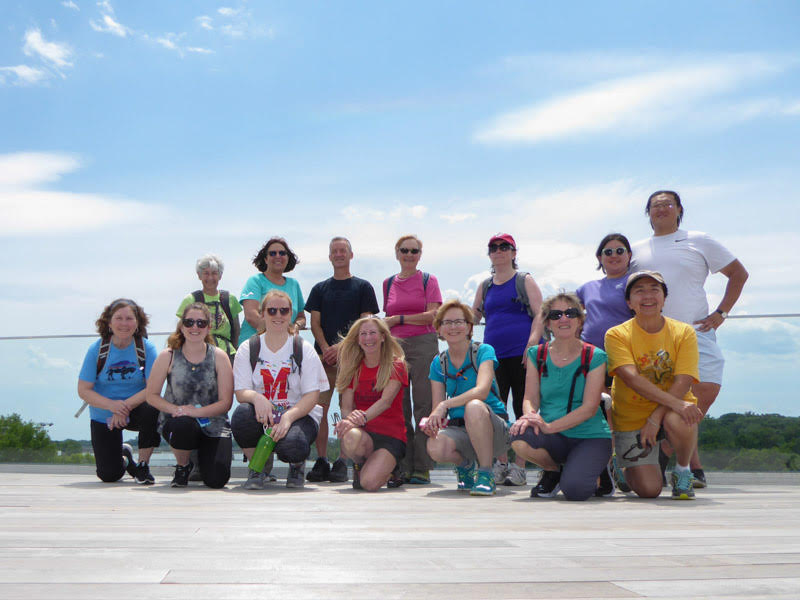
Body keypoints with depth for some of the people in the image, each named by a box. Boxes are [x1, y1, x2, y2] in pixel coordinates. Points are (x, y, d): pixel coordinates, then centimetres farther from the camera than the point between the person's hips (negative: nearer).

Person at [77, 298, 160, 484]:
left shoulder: (146, 348, -11)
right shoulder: (97, 349, -10)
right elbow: (83, 390, -11)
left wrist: (126, 406, -31)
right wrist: (111, 405, -28)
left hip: (136, 409, -1)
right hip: (103, 416, 1)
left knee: (152, 411, -36)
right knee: (109, 475, -5)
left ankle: (142, 465, -13)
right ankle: (124, 457, 35)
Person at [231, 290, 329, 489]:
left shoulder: (304, 349, 1)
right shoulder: (247, 349, 6)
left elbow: (312, 396, -6)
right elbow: (240, 392, -3)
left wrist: (288, 417, -25)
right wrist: (256, 398, -28)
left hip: (299, 415, -2)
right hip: (262, 417, 2)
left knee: (291, 445, -35)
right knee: (242, 413, -33)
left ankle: (297, 465, 6)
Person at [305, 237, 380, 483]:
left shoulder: (362, 287, 9)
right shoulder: (320, 289, 17)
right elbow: (315, 323, 10)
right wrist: (325, 348, -7)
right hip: (324, 355, 2)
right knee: (319, 408, -4)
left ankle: (342, 463, -2)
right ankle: (321, 461, 1)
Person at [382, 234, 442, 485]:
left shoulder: (428, 280, 6)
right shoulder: (388, 283, 17)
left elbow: (433, 315, -5)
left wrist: (399, 319, -5)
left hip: (423, 344, -3)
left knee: (423, 406, -6)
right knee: (399, 409, 0)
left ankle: (422, 468, -3)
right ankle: (404, 467, 5)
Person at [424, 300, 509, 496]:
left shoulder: (483, 351, -3)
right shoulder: (438, 363, 9)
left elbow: (482, 391, -21)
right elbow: (437, 407, 4)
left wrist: (446, 405, -33)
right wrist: (430, 421, -19)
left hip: (494, 428, -3)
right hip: (458, 429, 3)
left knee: (474, 406, -37)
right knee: (435, 447, -31)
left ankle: (486, 473, -21)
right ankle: (465, 464, 6)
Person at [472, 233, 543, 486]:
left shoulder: (525, 280, 6)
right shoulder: (485, 286, 18)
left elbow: (539, 314, -2)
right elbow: (473, 317, 25)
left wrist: (532, 344, -15)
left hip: (521, 354, -4)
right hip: (494, 356, 4)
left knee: (522, 409, -2)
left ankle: (519, 466, 3)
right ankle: (501, 464, 10)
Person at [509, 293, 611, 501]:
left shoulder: (595, 357, -3)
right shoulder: (537, 355, 7)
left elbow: (590, 407, -11)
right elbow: (530, 398, 1)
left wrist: (551, 426, -24)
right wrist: (530, 416, -24)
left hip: (590, 437, -2)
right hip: (554, 438, 2)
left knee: (574, 489, -29)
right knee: (520, 439, -32)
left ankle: (594, 476, 10)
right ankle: (553, 470, 2)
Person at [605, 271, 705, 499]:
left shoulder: (683, 332, -4)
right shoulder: (617, 335, -8)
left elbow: (682, 383, -13)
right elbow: (632, 378, -23)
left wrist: (656, 418, -26)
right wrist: (675, 403, -34)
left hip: (671, 411, 1)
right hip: (631, 418, -1)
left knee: (677, 420, -36)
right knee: (649, 489, -14)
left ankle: (682, 471, -4)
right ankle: (629, 468, 23)